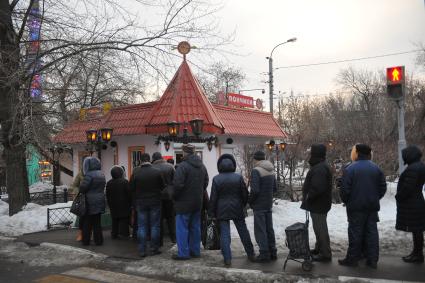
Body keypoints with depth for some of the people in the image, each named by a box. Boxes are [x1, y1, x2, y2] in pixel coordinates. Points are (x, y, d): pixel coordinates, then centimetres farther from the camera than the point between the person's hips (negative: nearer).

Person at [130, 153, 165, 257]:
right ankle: (154, 249, 12)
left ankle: (142, 251, 8)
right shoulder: (157, 172, -11)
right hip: (155, 202, -1)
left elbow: (131, 188, -2)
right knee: (155, 226, 9)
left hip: (140, 203, 1)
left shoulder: (135, 173, -9)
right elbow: (163, 186, -2)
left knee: (141, 227, 7)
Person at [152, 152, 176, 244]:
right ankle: (173, 238, 15)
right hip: (169, 195, 2)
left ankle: (160, 240, 9)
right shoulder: (170, 166, -1)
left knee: (159, 218, 6)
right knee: (170, 217, 13)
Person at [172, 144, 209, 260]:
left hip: (184, 202, -7)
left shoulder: (183, 166, -17)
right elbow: (206, 182, 16)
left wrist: (175, 196, -5)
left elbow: (178, 184, -22)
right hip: (198, 202, 8)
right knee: (195, 227, 15)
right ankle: (195, 251, 22)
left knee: (182, 228, 1)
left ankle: (183, 253, 3)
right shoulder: (202, 166, 9)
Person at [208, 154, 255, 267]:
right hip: (237, 210, 2)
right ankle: (251, 254, 27)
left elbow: (213, 198, -6)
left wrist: (211, 212, 2)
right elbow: (245, 194, 0)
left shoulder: (216, 179, -8)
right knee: (243, 231, 15)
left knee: (224, 234, 3)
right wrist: (243, 205, 17)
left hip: (222, 211, -1)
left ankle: (227, 259, 0)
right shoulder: (238, 177, -5)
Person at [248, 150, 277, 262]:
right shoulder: (271, 170, 8)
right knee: (269, 229, 15)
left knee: (260, 230, 1)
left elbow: (255, 190, -22)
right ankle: (272, 252, 22)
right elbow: (274, 188, 14)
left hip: (259, 206, -8)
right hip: (269, 205, 8)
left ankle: (264, 254, 4)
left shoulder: (256, 171, -17)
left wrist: (250, 201, -6)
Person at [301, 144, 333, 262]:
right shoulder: (321, 166, 12)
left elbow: (317, 188, -32)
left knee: (320, 229, -2)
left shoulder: (319, 168, -24)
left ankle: (325, 253, 6)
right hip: (319, 203, 11)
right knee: (319, 227, 21)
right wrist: (308, 197, 15)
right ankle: (319, 249, 35)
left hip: (318, 204, -11)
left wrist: (308, 197, -19)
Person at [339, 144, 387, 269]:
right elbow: (383, 187, 8)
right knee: (372, 232, 9)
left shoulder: (350, 169, -12)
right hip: (372, 207, 5)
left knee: (355, 233, 2)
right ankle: (372, 260, 12)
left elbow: (345, 189, -13)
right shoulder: (376, 168, 5)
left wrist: (346, 201, 5)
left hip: (356, 207, -4)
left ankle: (352, 259, 9)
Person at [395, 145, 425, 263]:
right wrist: (400, 196, 15)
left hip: (411, 205, -10)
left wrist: (398, 196, -7)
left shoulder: (412, 169, -21)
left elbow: (407, 187, -23)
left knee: (415, 230, -2)